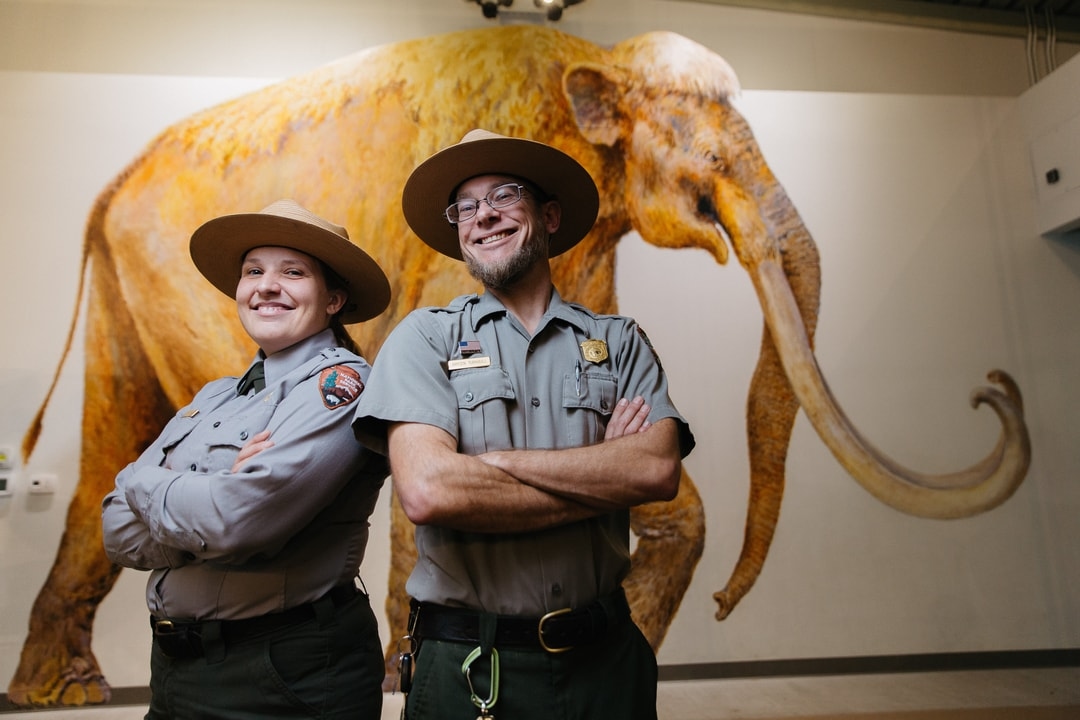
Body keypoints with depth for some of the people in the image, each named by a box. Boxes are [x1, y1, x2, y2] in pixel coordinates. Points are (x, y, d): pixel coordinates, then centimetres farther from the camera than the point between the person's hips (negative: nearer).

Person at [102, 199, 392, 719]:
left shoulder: (340, 382, -16)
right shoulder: (215, 397, 7)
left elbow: (240, 519, -27)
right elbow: (119, 533, 1)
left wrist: (145, 485, -8)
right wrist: (205, 498, -18)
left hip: (292, 675, -7)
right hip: (176, 661, 7)